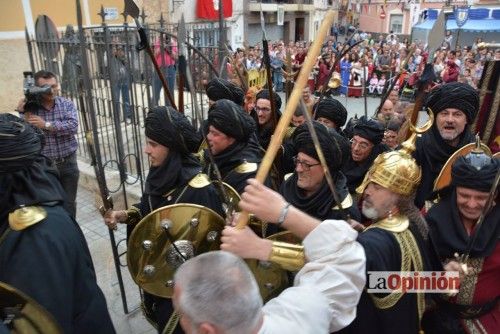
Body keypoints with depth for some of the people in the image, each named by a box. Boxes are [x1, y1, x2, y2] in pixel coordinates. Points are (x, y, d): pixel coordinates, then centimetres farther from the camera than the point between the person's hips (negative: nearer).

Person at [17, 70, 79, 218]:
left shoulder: (67, 104, -2)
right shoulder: (30, 107, -2)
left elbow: (73, 126, -18)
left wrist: (46, 124, -22)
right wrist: (21, 113, -19)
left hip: (68, 163, 0)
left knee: (69, 204, 12)